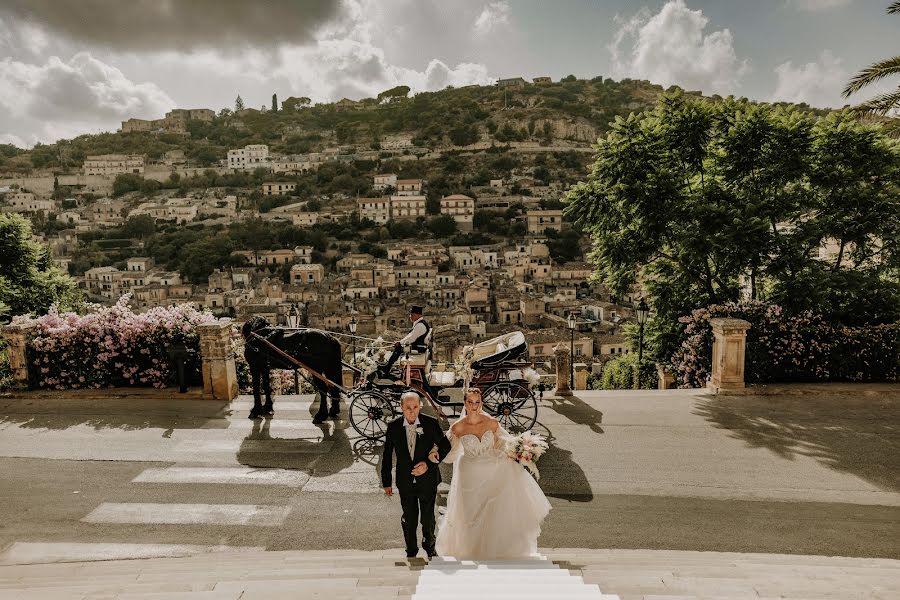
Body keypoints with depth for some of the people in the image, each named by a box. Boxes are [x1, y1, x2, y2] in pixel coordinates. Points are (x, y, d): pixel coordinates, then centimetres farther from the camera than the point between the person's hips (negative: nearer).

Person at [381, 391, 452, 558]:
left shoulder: (431, 423, -15)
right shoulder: (393, 427, -11)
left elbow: (445, 445, -3)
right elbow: (387, 456, -2)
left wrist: (428, 464, -15)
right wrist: (386, 482, 2)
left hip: (428, 479, 0)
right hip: (405, 481, 1)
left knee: (428, 518, 16)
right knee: (409, 519, 15)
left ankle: (430, 546, 44)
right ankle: (411, 551, 39)